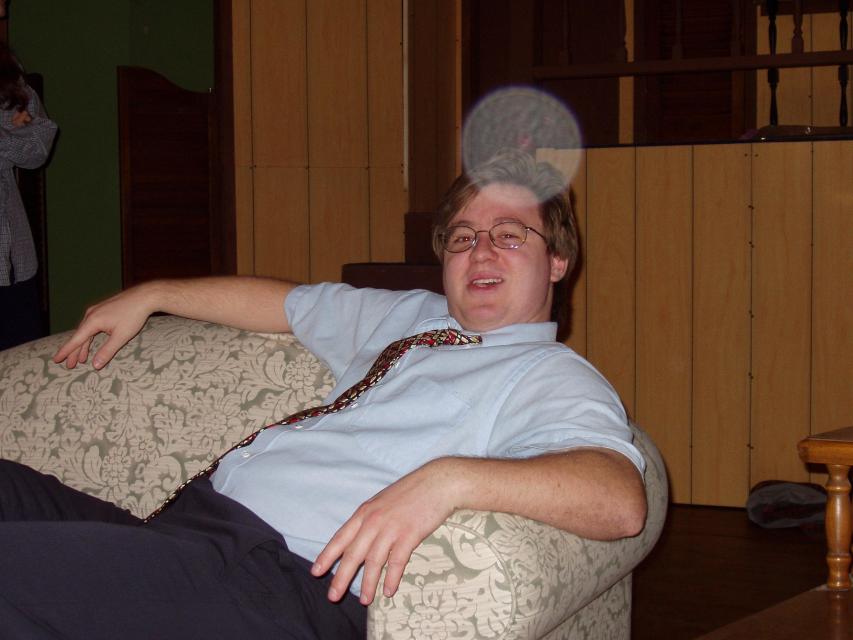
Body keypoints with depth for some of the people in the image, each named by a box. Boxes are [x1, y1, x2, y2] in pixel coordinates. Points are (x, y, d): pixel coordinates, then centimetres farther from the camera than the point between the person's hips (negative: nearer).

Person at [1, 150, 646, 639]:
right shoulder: (408, 315, 27)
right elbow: (285, 301, 44)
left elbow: (621, 498, -20)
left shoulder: (553, 376, 1)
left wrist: (446, 480, -33)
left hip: (290, 577, -9)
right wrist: (148, 296, 43)